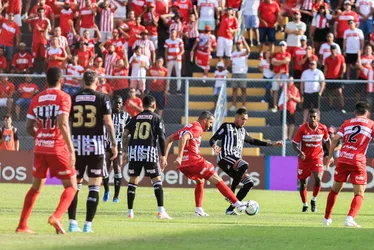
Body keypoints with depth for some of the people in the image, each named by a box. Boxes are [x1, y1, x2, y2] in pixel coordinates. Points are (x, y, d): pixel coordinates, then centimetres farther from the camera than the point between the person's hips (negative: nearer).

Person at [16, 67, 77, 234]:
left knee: (36, 186, 18)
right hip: (58, 148, -5)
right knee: (71, 186, 6)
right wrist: (71, 150, -19)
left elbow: (29, 127, 8)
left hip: (40, 148, 5)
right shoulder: (63, 97, -7)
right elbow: (63, 124, -19)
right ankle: (56, 217, -18)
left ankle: (22, 225, 13)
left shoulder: (37, 99, 8)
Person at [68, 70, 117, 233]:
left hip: (76, 144, 3)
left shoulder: (73, 99, 5)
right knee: (94, 187, 2)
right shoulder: (102, 98, -2)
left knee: (75, 184, 10)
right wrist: (114, 144, 0)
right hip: (96, 145, -3)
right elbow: (108, 123, -7)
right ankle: (88, 224, -3)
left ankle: (72, 223, 5)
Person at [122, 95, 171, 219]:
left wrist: (125, 152, 14)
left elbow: (125, 134, 8)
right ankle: (161, 211, -10)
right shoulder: (156, 118, 6)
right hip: (149, 151, -3)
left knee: (133, 180, 11)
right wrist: (163, 156, 1)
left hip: (134, 150, 3)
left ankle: (130, 211, 10)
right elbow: (161, 138, -1)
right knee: (157, 180, 1)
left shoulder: (135, 118, 16)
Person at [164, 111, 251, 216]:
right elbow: (183, 138, -25)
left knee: (200, 181, 29)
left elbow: (169, 139, 23)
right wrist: (179, 157, -31)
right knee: (216, 179, -3)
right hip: (194, 161, -9)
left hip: (183, 166, 9)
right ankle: (237, 204, -4)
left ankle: (199, 210, 18)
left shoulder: (187, 127, 22)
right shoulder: (197, 128, -7)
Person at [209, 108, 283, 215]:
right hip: (225, 158, -8)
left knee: (249, 183, -4)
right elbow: (213, 139, 1)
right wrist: (214, 146, -24)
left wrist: (272, 144, 37)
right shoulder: (227, 126, 5)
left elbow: (253, 141, 39)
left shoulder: (243, 131, 25)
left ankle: (231, 209, -2)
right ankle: (231, 193, -29)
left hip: (237, 160, 8)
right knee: (244, 165, -35)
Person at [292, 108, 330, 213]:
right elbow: (294, 144, -11)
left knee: (318, 179, -21)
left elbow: (327, 140, 12)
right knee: (303, 183, 3)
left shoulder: (322, 128, -7)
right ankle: (305, 205, 25)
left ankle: (314, 200, 3)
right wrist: (299, 152, -30)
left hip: (317, 157, 0)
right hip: (304, 158, 0)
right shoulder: (302, 129, -13)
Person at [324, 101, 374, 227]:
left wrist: (330, 157, 14)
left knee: (335, 190, 19)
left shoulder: (347, 123, 14)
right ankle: (350, 218, -22)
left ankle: (327, 218, 27)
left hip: (342, 159, 3)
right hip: (358, 161, -3)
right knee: (359, 194, 0)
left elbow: (335, 139, 7)